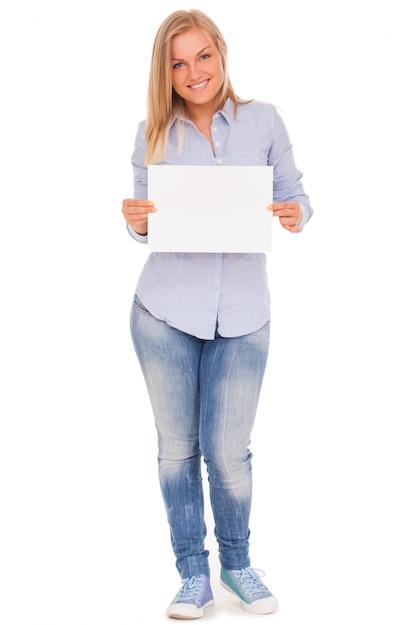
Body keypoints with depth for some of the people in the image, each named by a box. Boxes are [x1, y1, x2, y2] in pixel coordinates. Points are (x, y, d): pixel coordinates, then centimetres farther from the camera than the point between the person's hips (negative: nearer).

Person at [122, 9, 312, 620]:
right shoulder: (153, 134, 4)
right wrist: (136, 220, -14)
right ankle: (193, 574, 25)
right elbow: (146, 225, 9)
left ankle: (237, 563, 29)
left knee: (228, 453, 3)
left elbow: (294, 196, 7)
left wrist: (295, 215, -15)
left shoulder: (264, 121, 2)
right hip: (164, 311, 1)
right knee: (177, 447, 8)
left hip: (242, 313, -1)